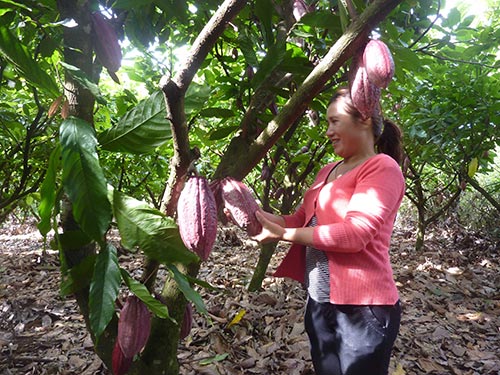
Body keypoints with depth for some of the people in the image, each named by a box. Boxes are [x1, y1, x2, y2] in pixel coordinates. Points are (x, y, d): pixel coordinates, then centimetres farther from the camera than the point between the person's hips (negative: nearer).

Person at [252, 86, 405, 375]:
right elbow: (302, 219, 12)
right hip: (319, 302, 8)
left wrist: (283, 234, -20)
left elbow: (355, 233, -24)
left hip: (361, 308, -7)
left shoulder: (383, 167, -13)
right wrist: (257, 214, -1)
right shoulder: (327, 171, 12)